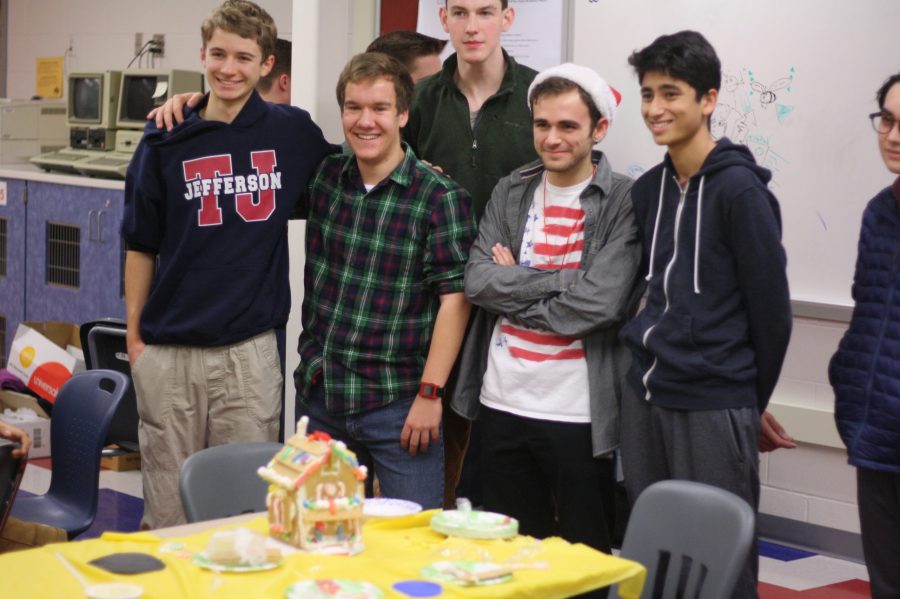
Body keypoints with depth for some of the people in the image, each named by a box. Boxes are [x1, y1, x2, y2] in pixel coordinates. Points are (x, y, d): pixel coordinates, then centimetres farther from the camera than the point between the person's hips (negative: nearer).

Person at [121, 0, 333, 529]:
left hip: (250, 350, 0)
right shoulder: (167, 142, 3)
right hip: (168, 352, 0)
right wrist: (133, 335, 5)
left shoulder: (293, 132, 3)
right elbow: (141, 246, 8)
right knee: (168, 504, 7)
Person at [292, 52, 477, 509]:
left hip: (398, 404, -5)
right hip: (318, 396, 5)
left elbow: (454, 298, -11)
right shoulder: (324, 177, 6)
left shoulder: (439, 196, -8)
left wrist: (429, 393, -14)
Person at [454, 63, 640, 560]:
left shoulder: (623, 202, -6)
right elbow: (478, 281, -4)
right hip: (503, 402, 5)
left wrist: (514, 287, -7)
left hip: (579, 412, -4)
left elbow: (600, 303, -18)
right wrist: (563, 279, -12)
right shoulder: (510, 192, 8)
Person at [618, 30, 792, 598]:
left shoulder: (739, 188, -11)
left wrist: (751, 399, 0)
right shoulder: (648, 189, 9)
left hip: (715, 408, -7)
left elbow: (772, 309, -8)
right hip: (643, 398, 7)